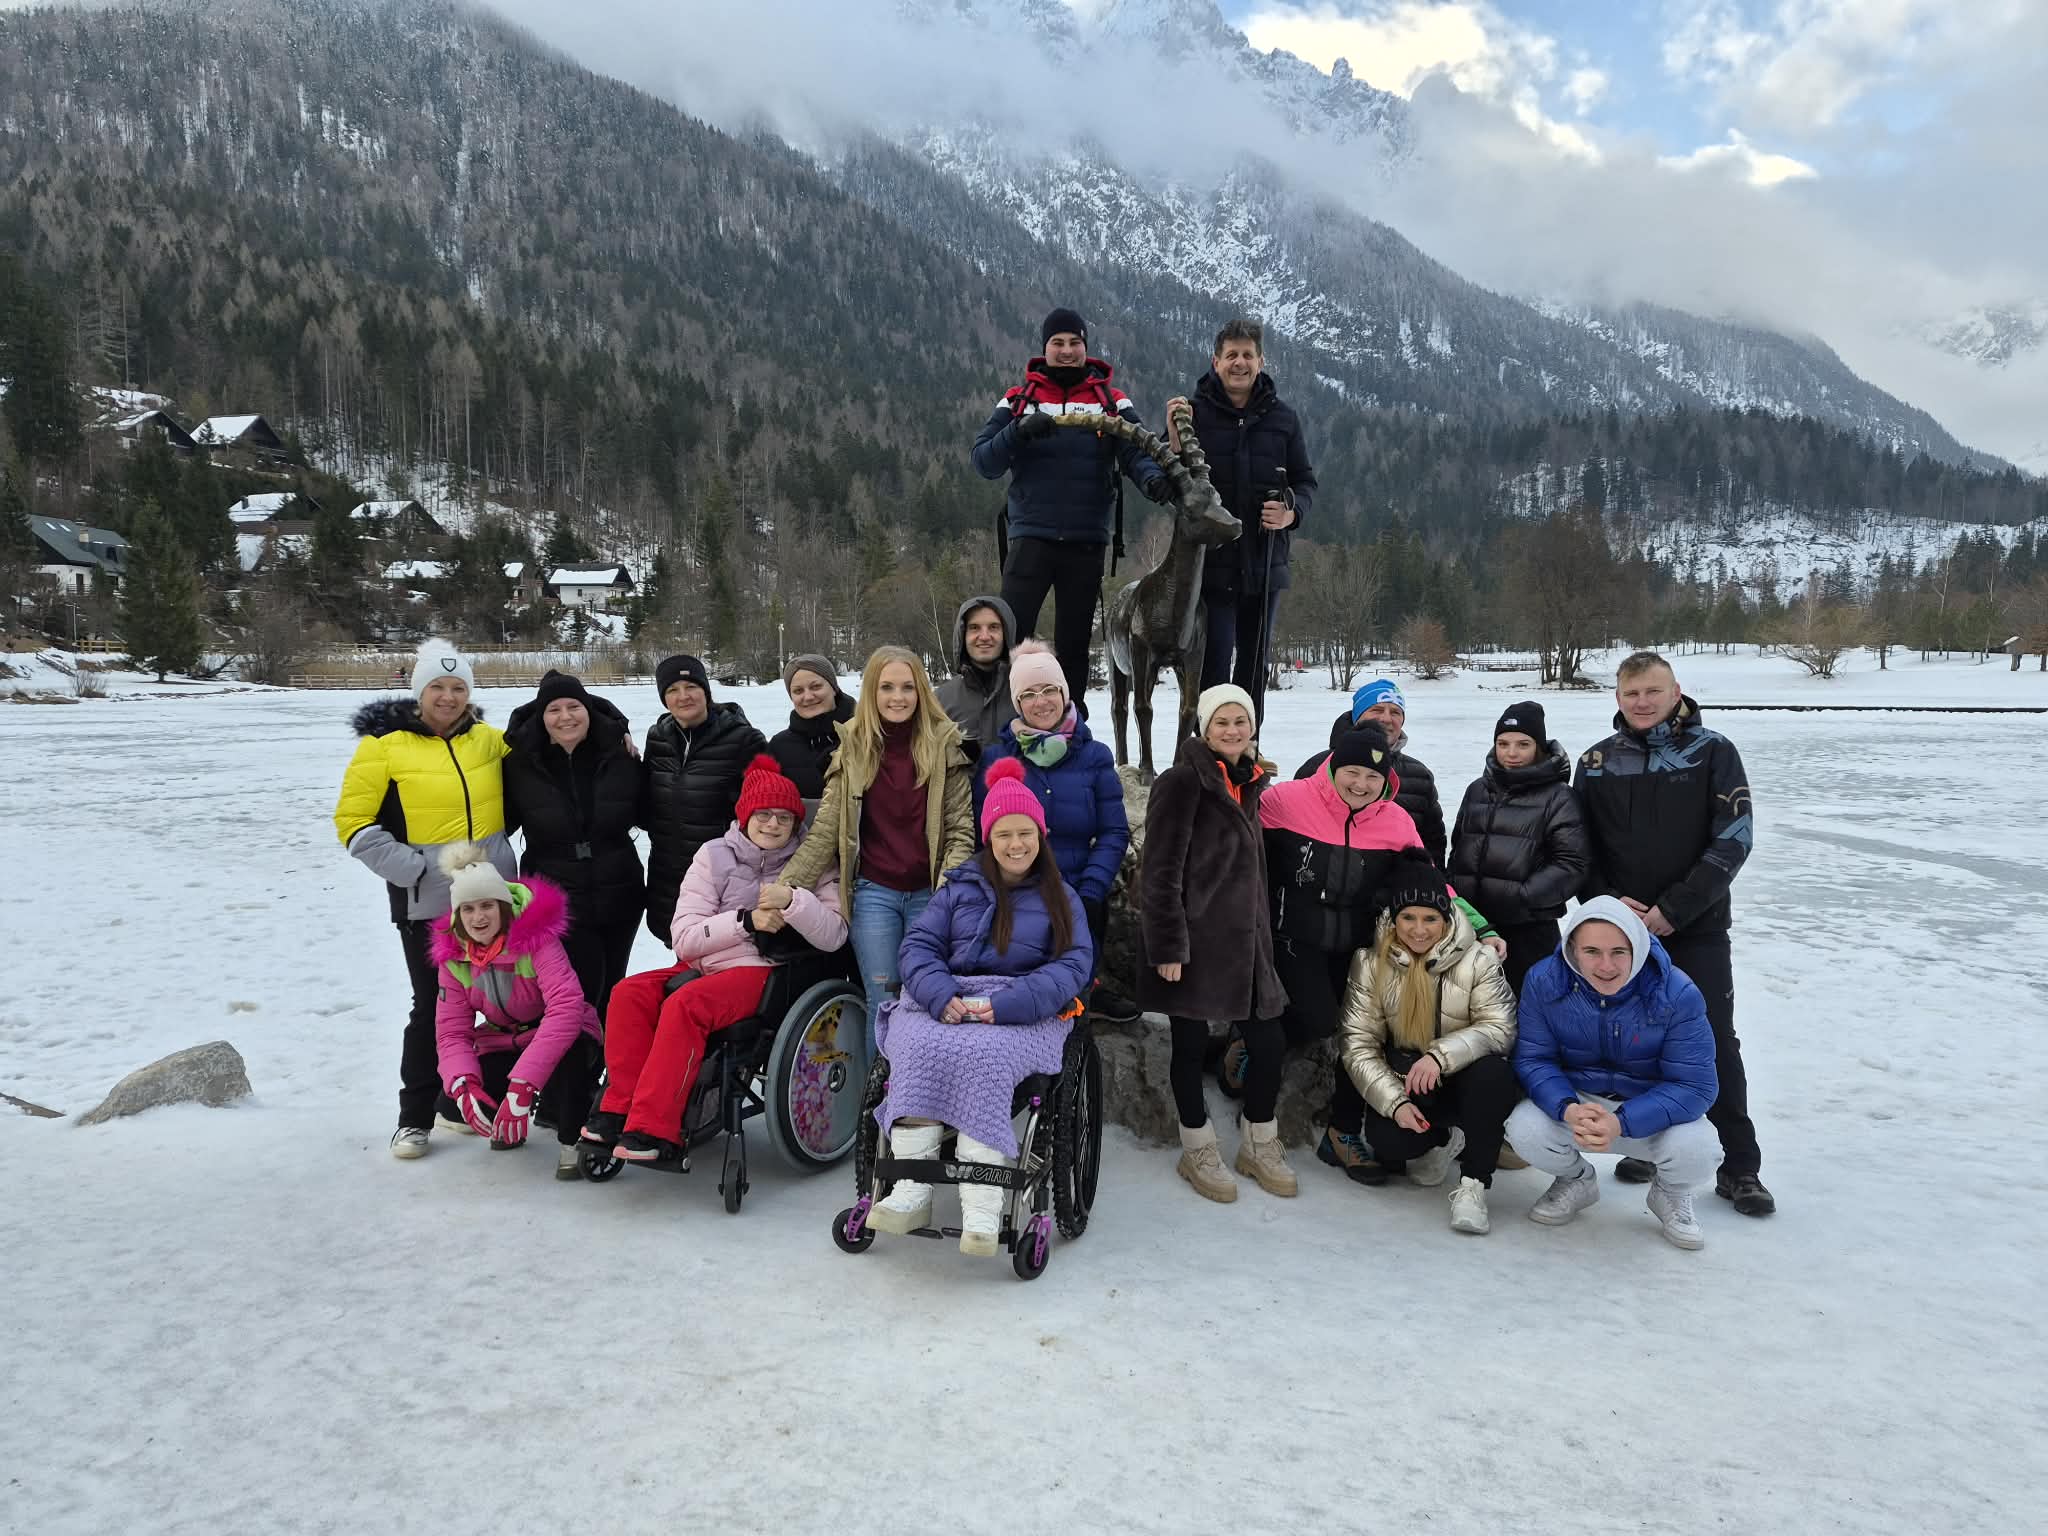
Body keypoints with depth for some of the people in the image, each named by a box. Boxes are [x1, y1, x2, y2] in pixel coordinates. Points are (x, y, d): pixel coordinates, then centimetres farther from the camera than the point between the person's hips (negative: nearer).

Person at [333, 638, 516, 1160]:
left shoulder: (489, 740, 6)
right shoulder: (385, 744, -6)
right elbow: (353, 823, -5)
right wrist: (408, 867, -17)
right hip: (425, 900, -4)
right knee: (434, 1005, -1)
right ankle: (414, 1116, 13)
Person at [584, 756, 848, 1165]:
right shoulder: (715, 856, 9)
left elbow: (834, 936, -6)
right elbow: (683, 936, 0)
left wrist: (792, 900, -19)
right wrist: (745, 920, -12)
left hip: (760, 973, -4)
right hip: (702, 966, 4)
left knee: (685, 1004, -31)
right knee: (629, 993, -24)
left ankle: (652, 1131, -30)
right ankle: (622, 1108, -15)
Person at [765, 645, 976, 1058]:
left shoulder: (944, 745, 0)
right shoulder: (853, 747, 3)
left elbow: (961, 827, -2)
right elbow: (826, 830, 0)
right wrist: (787, 885, -11)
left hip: (930, 892, -1)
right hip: (874, 892, 1)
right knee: (883, 1001, 1)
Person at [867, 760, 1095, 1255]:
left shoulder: (1061, 898, 17)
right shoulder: (960, 886, 21)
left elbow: (1075, 964, 1)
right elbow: (918, 944, 9)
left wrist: (1006, 1005, -15)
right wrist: (942, 996, -14)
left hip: (1027, 1012, -2)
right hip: (946, 1002, 2)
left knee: (985, 1055, -36)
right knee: (923, 1048, -33)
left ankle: (982, 1207, -41)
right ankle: (912, 1192, -36)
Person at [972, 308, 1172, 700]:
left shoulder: (1111, 401, 8)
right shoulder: (1018, 399, 7)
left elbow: (1136, 451, -6)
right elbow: (984, 462, -1)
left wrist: (1152, 477, -28)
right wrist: (1020, 431, -19)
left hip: (1086, 542, 1)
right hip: (1031, 537, -1)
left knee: (1074, 642, 9)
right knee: (1011, 635, -10)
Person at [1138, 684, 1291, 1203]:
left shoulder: (1247, 783, 14)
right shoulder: (1184, 781, -11)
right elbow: (1161, 872, -15)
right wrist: (1169, 945, -19)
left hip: (1241, 939, 7)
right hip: (1192, 940, -7)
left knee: (1269, 1041, 6)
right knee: (1192, 1043, 6)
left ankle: (1260, 1146, 26)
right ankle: (1198, 1151, 23)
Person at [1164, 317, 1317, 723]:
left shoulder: (1282, 417, 7)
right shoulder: (1193, 412, 0)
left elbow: (1306, 480, 13)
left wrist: (1292, 512, -8)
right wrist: (1174, 441, -19)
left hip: (1265, 564, 3)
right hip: (1210, 562, -3)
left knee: (1254, 663, 11)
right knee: (1213, 663, -10)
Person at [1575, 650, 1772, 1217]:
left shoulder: (1713, 752, -4)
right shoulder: (1598, 762, 5)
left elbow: (1733, 839, -9)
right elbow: (1580, 846, 9)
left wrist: (1674, 907, -15)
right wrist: (1606, 901, -8)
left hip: (1696, 929, -3)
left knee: (1715, 1043, -1)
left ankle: (1740, 1166, 10)